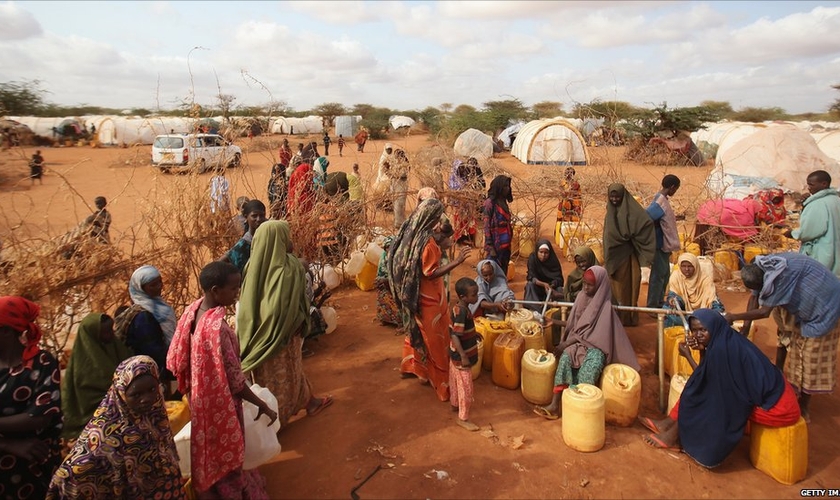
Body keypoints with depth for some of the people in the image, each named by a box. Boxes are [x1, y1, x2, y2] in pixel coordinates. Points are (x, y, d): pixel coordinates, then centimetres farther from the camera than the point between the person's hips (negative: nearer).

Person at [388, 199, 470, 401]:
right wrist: (457, 262, -28)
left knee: (416, 330, 26)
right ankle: (437, 376, 22)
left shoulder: (408, 232, -2)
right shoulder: (427, 241, -28)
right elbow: (431, 273, -25)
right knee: (433, 337, 8)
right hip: (428, 298, -8)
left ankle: (409, 366, 41)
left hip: (411, 295, 9)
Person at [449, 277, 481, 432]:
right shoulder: (461, 312, -30)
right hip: (461, 355, -9)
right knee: (465, 386, 4)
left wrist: (473, 334, 22)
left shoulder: (458, 307, -2)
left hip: (455, 353, 9)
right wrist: (463, 357, -27)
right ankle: (463, 418, 17)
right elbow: (455, 336, -31)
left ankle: (455, 404, 47)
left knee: (455, 381, 27)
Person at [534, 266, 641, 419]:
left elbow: (590, 332, -15)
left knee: (591, 366, -38)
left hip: (595, 344, -4)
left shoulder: (604, 305, -10)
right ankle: (555, 404, -37)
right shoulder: (582, 297, 8)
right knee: (565, 357, -29)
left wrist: (566, 343, -19)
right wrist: (554, 321, 5)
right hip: (577, 341, 4)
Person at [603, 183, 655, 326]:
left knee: (627, 283, 0)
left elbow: (647, 221, -25)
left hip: (627, 253, -6)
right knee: (617, 283, 10)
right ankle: (618, 313, 18)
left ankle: (628, 316, 7)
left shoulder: (631, 210, -12)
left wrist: (631, 237, -18)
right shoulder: (610, 211, 9)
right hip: (615, 253, 6)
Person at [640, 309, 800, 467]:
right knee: (703, 386, 5)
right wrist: (702, 350, -6)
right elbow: (707, 377, 8)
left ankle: (674, 436, 10)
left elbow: (706, 381, -10)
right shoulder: (728, 340, 1)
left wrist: (687, 355, -5)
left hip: (775, 406, -9)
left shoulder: (723, 349, -26)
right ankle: (669, 423, 12)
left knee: (708, 396, -6)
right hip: (773, 392, 9)